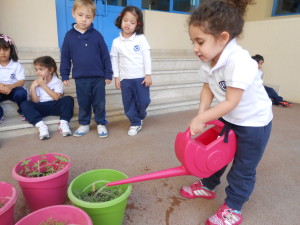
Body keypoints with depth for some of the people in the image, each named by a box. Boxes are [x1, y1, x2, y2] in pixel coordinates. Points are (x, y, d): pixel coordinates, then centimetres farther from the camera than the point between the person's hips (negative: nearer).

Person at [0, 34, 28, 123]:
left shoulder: (16, 65, -3)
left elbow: (22, 81, -10)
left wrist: (11, 86, -30)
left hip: (13, 89, -1)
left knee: (21, 92, -35)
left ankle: (23, 111, -4)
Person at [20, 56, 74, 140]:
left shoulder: (57, 81, 2)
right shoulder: (36, 83, 8)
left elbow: (57, 97, -13)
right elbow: (35, 102, 0)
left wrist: (44, 85, -12)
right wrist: (33, 87, -10)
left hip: (55, 106, -2)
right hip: (41, 108, 2)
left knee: (69, 99, -26)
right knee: (24, 104, -23)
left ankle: (63, 123, -31)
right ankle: (41, 126, -36)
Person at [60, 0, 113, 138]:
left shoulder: (96, 35, -2)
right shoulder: (69, 35, 2)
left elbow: (105, 56, 1)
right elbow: (65, 57, 6)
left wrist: (108, 74, 0)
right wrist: (64, 75, 5)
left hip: (98, 77, -1)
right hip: (80, 78, 1)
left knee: (99, 103, 8)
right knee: (83, 103, 13)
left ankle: (101, 124, 24)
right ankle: (84, 124, 29)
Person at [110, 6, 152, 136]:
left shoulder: (141, 39, -4)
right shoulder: (116, 42, 1)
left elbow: (147, 57, -5)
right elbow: (114, 60, 5)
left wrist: (148, 75, -9)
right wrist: (116, 77, 1)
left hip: (141, 77, -1)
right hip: (125, 79, 2)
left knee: (143, 101, 5)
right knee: (128, 104, 7)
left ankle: (140, 117, 36)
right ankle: (135, 123, 25)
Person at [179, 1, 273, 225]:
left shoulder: (239, 62, -34)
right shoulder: (209, 61, -10)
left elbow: (230, 102, -31)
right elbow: (208, 89, -3)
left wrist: (200, 119, -25)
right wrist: (201, 114, -19)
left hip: (254, 122, -7)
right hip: (228, 118, 8)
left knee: (243, 168, 8)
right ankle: (208, 185, 43)